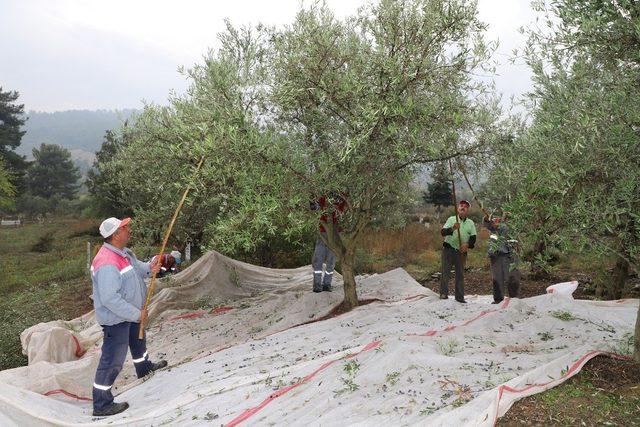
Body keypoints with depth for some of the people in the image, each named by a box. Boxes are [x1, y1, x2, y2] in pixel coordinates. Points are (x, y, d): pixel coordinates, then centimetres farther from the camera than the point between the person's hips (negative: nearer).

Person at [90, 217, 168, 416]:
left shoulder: (123, 252, -2)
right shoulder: (107, 263, -33)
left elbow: (136, 267, 15)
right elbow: (110, 299, -34)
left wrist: (149, 267, -8)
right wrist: (137, 314, -26)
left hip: (130, 314, 11)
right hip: (115, 319, -11)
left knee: (138, 340, 33)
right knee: (113, 361, -1)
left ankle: (144, 367, 59)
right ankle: (101, 405, 11)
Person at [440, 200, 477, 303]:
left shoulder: (471, 223, 11)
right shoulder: (451, 219, 3)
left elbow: (473, 237, 4)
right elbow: (443, 232, -9)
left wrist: (467, 245, -16)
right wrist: (452, 228, -28)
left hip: (461, 251, 3)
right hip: (448, 249, -3)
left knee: (460, 274, 6)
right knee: (445, 271, -8)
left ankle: (460, 297, 11)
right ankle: (443, 293, -7)